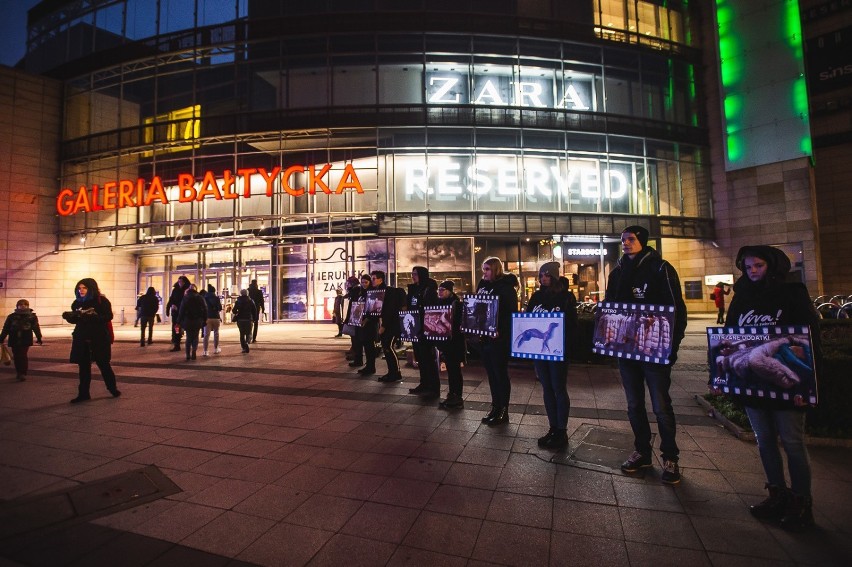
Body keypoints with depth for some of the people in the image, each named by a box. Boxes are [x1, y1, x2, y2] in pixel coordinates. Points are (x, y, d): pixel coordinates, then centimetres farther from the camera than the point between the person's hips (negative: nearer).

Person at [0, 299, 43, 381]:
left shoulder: (32, 316, 2)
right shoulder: (11, 317, 6)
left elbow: (36, 328, 3)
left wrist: (39, 338, -1)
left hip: (26, 340, -3)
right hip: (14, 340, 3)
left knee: (23, 356, -8)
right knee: (16, 357, 9)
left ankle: (23, 373, -4)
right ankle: (18, 372, 23)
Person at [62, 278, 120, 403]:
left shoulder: (101, 301, -8)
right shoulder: (77, 302, 8)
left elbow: (108, 316, -18)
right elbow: (75, 319, 13)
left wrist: (91, 317, -31)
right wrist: (69, 316, -8)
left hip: (99, 338, -5)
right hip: (81, 338, 5)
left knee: (103, 364, 5)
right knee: (83, 366, 7)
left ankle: (113, 389, 20)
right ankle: (83, 393, 15)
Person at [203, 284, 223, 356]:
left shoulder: (204, 298, 1)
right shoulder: (216, 298, -3)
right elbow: (220, 308, -4)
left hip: (207, 317, 1)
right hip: (215, 317, -1)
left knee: (206, 334, -2)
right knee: (216, 333, 14)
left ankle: (206, 351, -9)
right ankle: (216, 349, 22)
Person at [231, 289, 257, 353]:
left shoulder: (238, 301, 0)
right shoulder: (250, 301, 1)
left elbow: (234, 311, -3)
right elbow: (255, 311, -1)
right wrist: (254, 319, 7)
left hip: (240, 320, 0)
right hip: (249, 320, 0)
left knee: (242, 334, 10)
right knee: (248, 333, 11)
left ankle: (244, 347, 3)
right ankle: (247, 342, -19)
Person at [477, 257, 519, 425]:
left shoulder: (506, 287, -9)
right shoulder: (483, 285, 12)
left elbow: (512, 313, -15)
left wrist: (500, 331, -24)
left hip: (499, 338, -7)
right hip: (485, 336, 7)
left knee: (500, 374, 2)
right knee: (491, 373, 13)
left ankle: (504, 411, 14)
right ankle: (495, 408, 24)